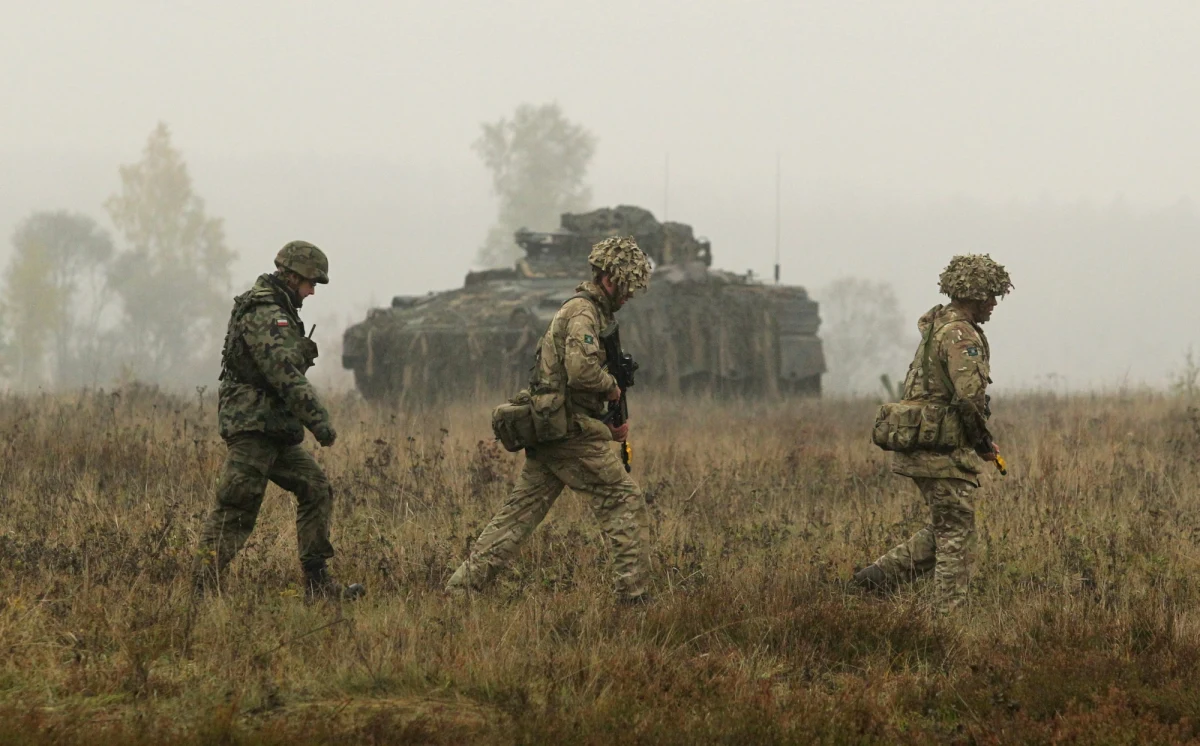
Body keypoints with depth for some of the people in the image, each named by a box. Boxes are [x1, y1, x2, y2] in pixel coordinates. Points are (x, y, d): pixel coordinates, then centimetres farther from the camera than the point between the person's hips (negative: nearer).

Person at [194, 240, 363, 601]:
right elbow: (285, 374, -24)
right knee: (236, 508, -10)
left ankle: (317, 583, 13)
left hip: (276, 429, 11)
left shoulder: (278, 311, 19)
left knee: (316, 490, 12)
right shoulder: (263, 314, -15)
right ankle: (202, 589, -10)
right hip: (253, 425, -11)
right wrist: (318, 419, -26)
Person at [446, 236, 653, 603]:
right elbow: (582, 369, -28)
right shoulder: (583, 312, -11)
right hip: (572, 431, -10)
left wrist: (608, 424, 16)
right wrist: (612, 387, -9)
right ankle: (633, 592, -5)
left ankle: (462, 584, 4)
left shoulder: (591, 311, 22)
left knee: (520, 511, 8)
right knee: (625, 501, -3)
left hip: (543, 433, 10)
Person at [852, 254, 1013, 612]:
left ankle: (879, 574, 15)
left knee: (943, 529, 18)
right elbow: (969, 396, -26)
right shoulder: (961, 335, -16)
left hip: (920, 446, 10)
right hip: (945, 450, -10)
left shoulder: (936, 327, 16)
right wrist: (983, 441, -9)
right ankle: (951, 612, 0)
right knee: (957, 534, -2)